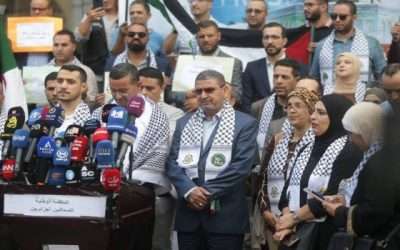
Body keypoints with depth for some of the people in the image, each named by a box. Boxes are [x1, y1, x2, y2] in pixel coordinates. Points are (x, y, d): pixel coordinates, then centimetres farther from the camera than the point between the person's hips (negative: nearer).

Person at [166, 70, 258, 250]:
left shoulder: (245, 123, 0)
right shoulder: (184, 123, 14)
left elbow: (241, 166, -10)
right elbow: (172, 162, 5)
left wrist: (208, 193, -14)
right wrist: (189, 190, -13)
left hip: (225, 216, -4)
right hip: (189, 214, 4)